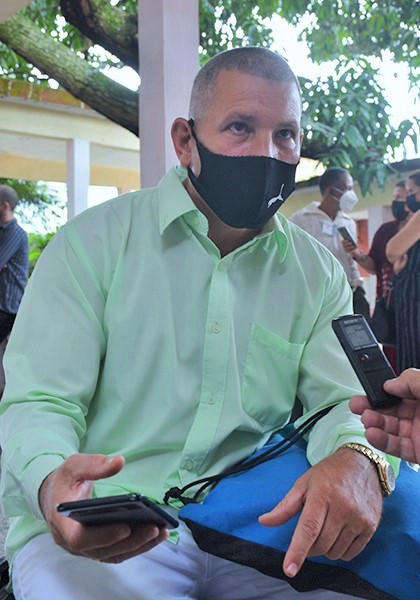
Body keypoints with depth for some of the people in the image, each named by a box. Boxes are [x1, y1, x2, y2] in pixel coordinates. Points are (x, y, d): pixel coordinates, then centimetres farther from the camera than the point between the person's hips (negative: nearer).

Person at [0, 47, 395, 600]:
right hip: (98, 531, -2)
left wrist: (357, 458, -25)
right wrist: (52, 480, -32)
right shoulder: (93, 243, -3)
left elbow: (341, 402, 1)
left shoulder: (316, 271, 9)